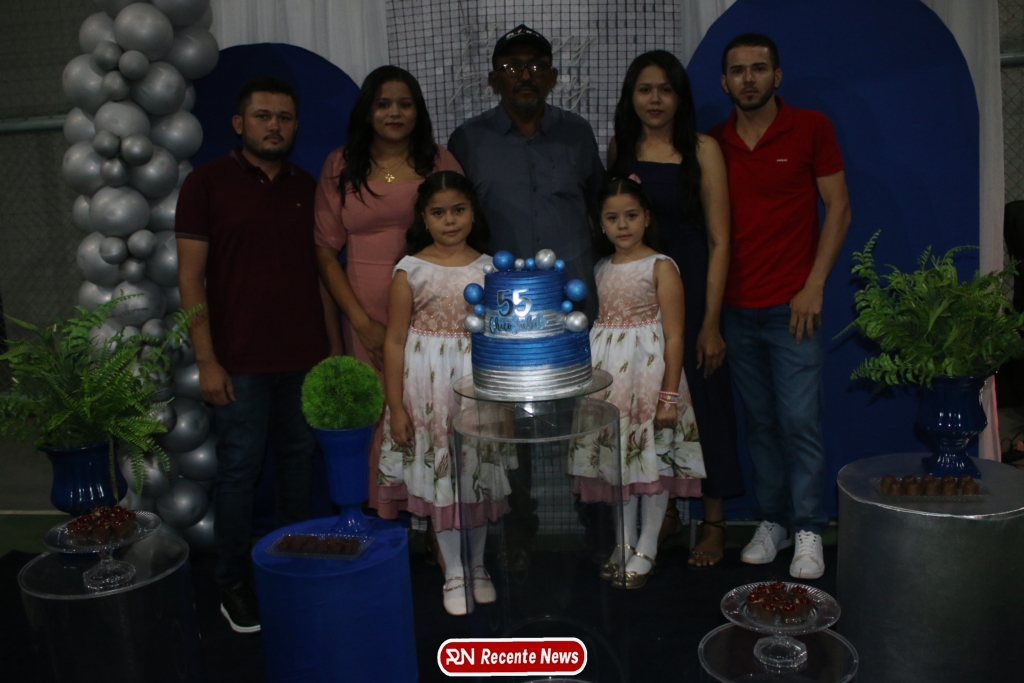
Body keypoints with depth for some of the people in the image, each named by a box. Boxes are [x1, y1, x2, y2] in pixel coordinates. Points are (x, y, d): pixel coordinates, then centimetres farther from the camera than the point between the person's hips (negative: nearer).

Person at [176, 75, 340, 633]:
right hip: (240, 360, -3)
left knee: (299, 461, 9)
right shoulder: (208, 182, -1)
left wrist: (334, 345, 9)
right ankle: (234, 584, 17)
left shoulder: (306, 187, 11)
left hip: (306, 356, 4)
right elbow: (190, 276, -4)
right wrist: (207, 360, -10)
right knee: (239, 470, 2)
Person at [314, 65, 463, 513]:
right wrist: (361, 321, -4)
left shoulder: (439, 162, 7)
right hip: (368, 316, 1)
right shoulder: (340, 166, 8)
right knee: (378, 419, 1)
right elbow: (325, 247, 5)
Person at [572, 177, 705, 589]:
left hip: (648, 369, -5)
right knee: (617, 456, 11)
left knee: (653, 458, 2)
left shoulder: (661, 267, -7)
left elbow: (674, 336, -10)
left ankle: (646, 550, 17)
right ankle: (623, 543, 26)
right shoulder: (600, 269, 9)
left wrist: (670, 395, -14)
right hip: (607, 372, 5)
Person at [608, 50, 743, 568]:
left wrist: (711, 322, -12)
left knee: (701, 399, 4)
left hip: (691, 287, -3)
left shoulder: (702, 149, -4)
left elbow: (719, 241, -8)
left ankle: (714, 524, 20)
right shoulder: (619, 149, 7)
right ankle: (664, 512, 27)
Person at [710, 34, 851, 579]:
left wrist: (814, 286, -9)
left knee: (800, 420, -3)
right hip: (736, 308, 3)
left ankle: (809, 533, 9)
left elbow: (838, 207, 0)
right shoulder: (712, 145, 8)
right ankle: (772, 521, 21)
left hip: (791, 305, -3)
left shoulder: (810, 128, 1)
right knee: (759, 422, 9)